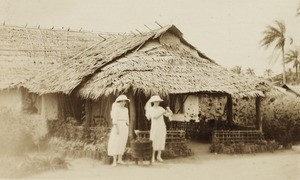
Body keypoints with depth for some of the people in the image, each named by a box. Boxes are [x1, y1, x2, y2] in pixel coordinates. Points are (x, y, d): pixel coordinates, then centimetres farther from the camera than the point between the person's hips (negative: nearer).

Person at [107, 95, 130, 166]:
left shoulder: (126, 109, 14)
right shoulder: (116, 108, -7)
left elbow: (127, 120, 15)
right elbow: (114, 119, -14)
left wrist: (127, 130, 12)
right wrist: (116, 128, -22)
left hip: (124, 127, 7)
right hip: (118, 126, -7)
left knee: (122, 143, 7)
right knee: (115, 143, -9)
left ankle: (119, 160, 15)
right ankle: (114, 161, -9)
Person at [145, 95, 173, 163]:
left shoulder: (161, 108, 10)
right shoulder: (150, 109, -4)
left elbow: (169, 114, 4)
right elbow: (155, 117, -19)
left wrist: (168, 110, -15)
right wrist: (163, 113, -25)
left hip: (162, 127, 5)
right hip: (155, 127, -5)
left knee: (161, 141, 4)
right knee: (154, 142, -4)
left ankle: (159, 156, 14)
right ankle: (153, 157, 3)